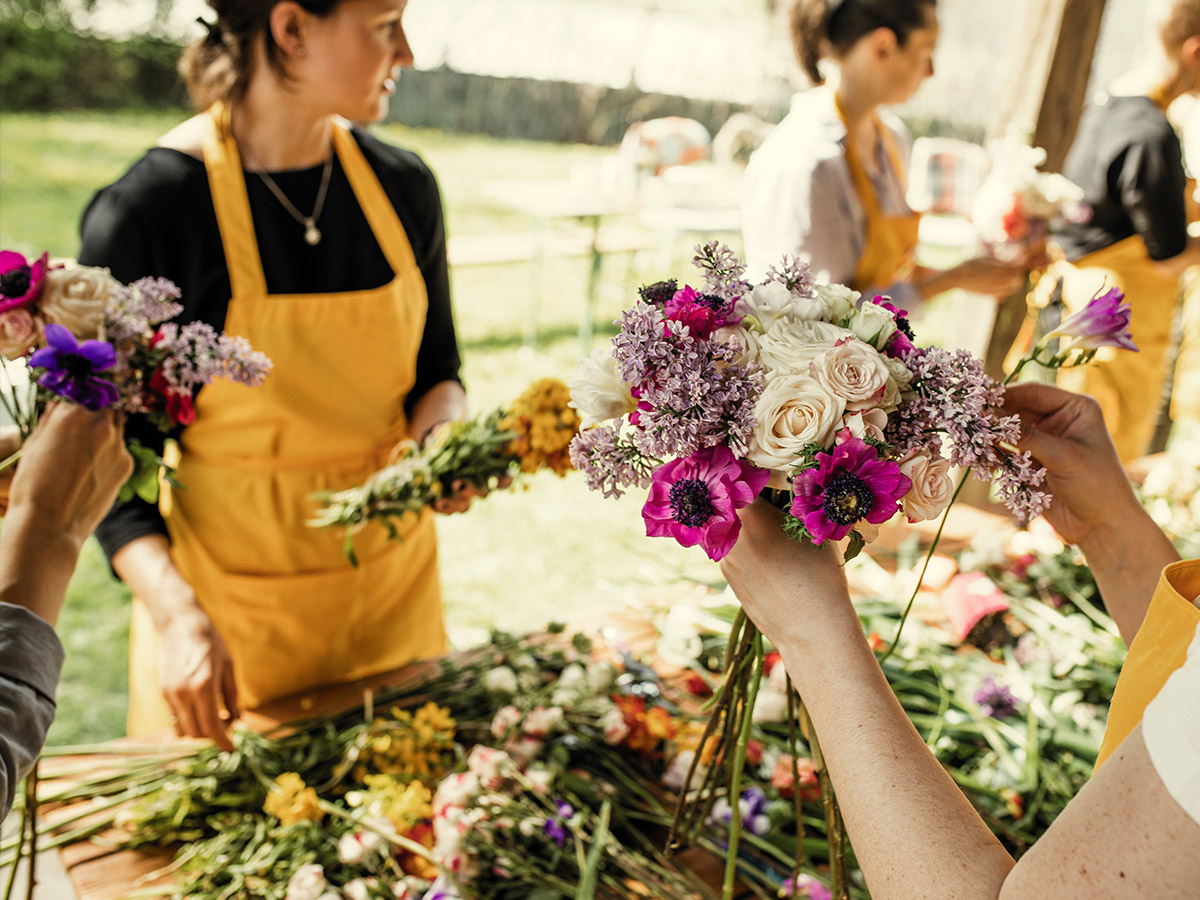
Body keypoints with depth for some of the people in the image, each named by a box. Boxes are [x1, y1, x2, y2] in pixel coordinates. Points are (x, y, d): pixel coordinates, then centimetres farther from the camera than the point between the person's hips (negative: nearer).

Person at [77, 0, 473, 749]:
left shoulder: (403, 186, -2)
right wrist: (179, 615, -24)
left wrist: (443, 431, -11)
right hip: (229, 606, -4)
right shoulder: (142, 214, -16)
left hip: (396, 586, 5)